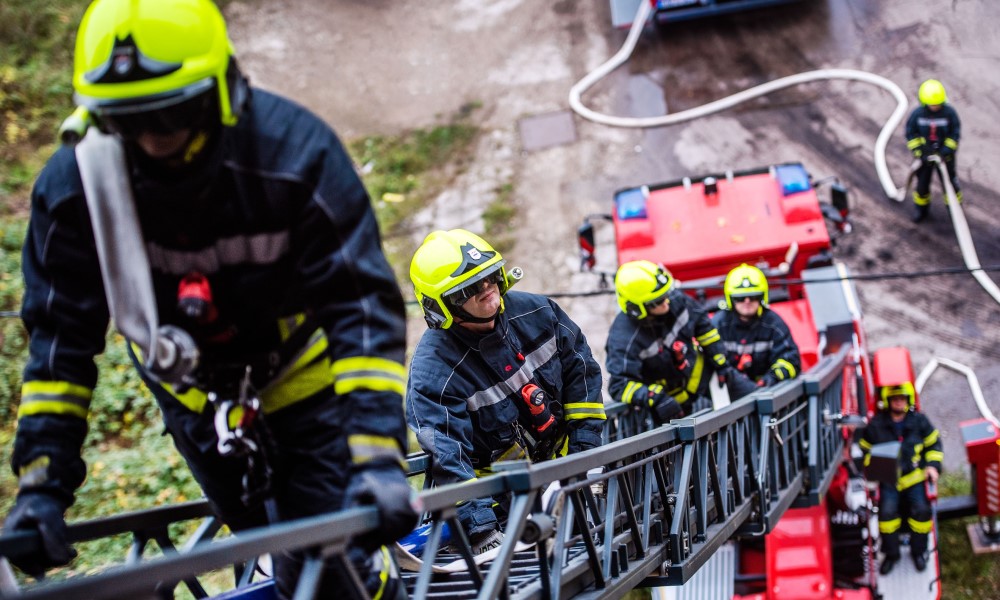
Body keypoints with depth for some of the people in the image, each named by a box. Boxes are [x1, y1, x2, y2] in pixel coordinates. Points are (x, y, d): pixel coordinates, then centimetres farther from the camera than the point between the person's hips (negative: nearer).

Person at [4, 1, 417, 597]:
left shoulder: (295, 152, -32)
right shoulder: (74, 185, -23)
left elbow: (363, 308, -34)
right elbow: (60, 335, -17)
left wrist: (379, 457, -44)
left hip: (301, 366, -2)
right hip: (195, 387, 3)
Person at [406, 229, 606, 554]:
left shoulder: (534, 312, -6)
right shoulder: (433, 370, -24)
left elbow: (580, 367, 6)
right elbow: (449, 459, -28)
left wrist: (584, 443, -2)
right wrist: (480, 528, -37)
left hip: (566, 458, 5)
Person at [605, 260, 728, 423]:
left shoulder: (675, 300, -19)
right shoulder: (624, 340, -37)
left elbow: (701, 324, 1)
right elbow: (619, 385, -38)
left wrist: (719, 360, 3)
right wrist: (655, 398, -51)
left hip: (701, 372, 6)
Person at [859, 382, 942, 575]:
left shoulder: (919, 421, 4)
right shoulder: (876, 425, 2)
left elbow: (934, 444, 16)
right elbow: (866, 449, 14)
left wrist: (932, 465, 2)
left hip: (915, 476, 0)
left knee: (921, 509, -21)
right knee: (887, 510, -22)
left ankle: (918, 550, 5)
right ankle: (891, 553, 0)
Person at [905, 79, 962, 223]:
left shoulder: (949, 112, -20)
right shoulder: (918, 113, -18)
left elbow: (955, 134, -11)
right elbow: (911, 134, -8)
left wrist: (945, 151, -20)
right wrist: (919, 152, -14)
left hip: (945, 155, -1)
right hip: (924, 155, 1)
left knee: (950, 183, 12)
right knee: (922, 183, 14)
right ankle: (921, 210, 38)